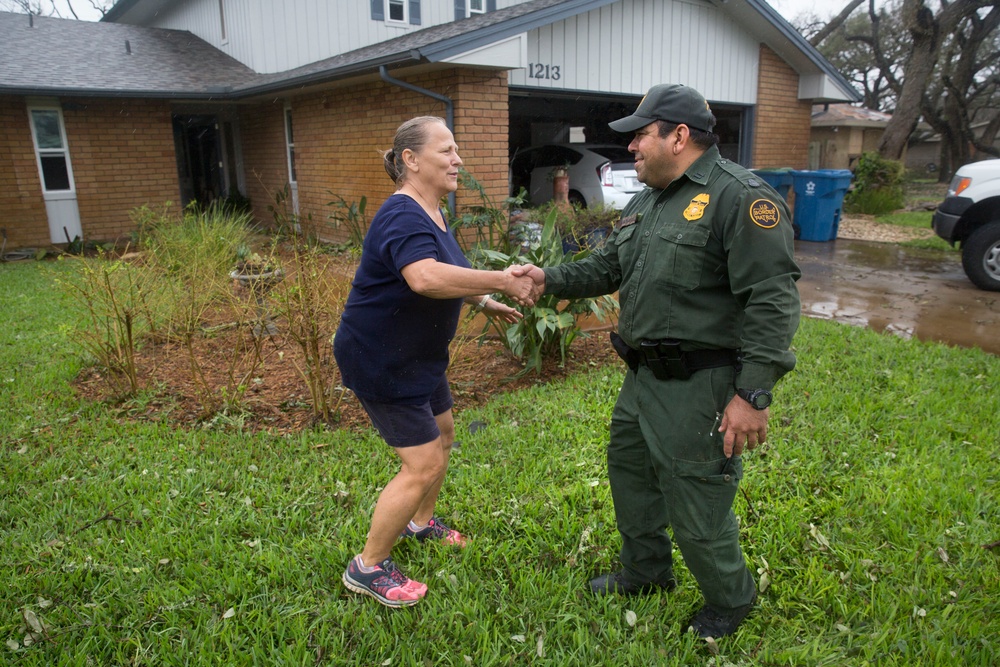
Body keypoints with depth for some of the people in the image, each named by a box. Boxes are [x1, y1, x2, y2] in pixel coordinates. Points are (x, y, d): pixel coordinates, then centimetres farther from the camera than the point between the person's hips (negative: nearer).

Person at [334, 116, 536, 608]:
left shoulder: (430, 214, 8)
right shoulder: (402, 216, -25)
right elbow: (425, 277, -45)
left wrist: (483, 302, 13)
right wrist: (502, 280, -39)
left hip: (418, 355, 11)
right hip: (380, 360, -11)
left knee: (442, 434, 23)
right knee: (423, 465, -7)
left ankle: (420, 522, 46)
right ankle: (368, 567, 11)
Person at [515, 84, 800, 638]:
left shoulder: (741, 197, -17)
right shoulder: (645, 203, 13)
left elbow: (771, 300, -22)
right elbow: (607, 268, 21)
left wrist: (752, 394, -25)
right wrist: (551, 279, 6)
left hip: (700, 386, -9)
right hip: (644, 378, 9)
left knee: (695, 507, 4)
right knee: (629, 472, 23)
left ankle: (730, 601, 33)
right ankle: (645, 572, 47)